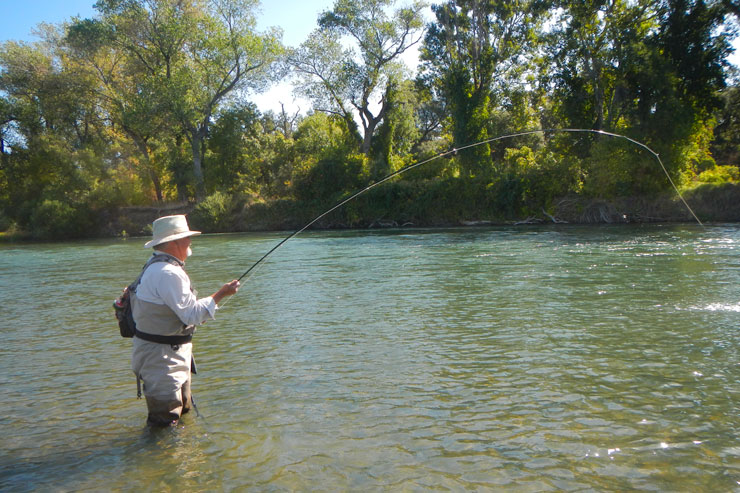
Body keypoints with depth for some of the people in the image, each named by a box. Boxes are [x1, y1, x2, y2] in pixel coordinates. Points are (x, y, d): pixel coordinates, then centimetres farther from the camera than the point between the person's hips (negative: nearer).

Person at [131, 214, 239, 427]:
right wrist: (221, 294, -17)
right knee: (165, 420, -1)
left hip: (173, 353, 11)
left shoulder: (156, 266, 11)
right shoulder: (168, 273, -25)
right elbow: (192, 314, -24)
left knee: (183, 409, 23)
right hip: (162, 355, -11)